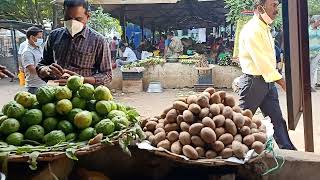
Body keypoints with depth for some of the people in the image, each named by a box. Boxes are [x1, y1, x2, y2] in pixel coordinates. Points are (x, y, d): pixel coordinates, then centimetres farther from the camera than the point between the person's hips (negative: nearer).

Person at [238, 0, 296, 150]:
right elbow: (262, 61, -23)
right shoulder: (252, 30, -17)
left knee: (277, 120, 8)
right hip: (253, 81, -9)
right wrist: (283, 83, -23)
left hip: (268, 81, 9)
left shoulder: (265, 29, 13)